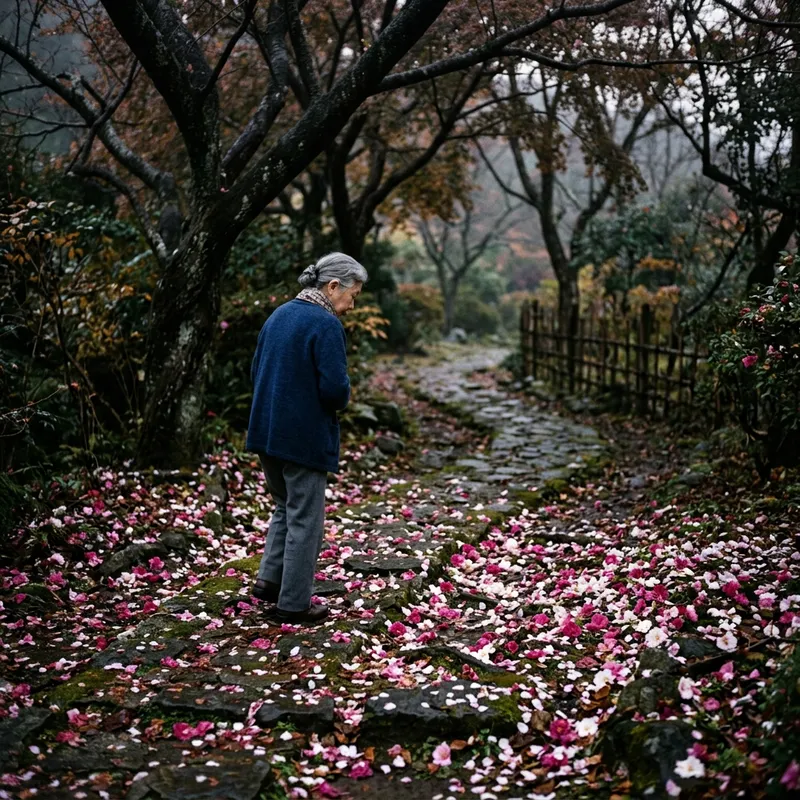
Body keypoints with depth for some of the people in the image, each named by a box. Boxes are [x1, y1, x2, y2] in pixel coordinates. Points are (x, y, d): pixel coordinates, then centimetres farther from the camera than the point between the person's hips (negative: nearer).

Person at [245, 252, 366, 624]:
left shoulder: (279, 315, 10)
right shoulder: (326, 324, -16)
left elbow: (256, 370, 15)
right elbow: (335, 387, -22)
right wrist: (341, 400, -1)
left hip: (266, 430, 8)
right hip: (305, 438, -8)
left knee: (285, 506, 25)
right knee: (304, 519, 5)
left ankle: (269, 578, 20)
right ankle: (293, 604, 13)